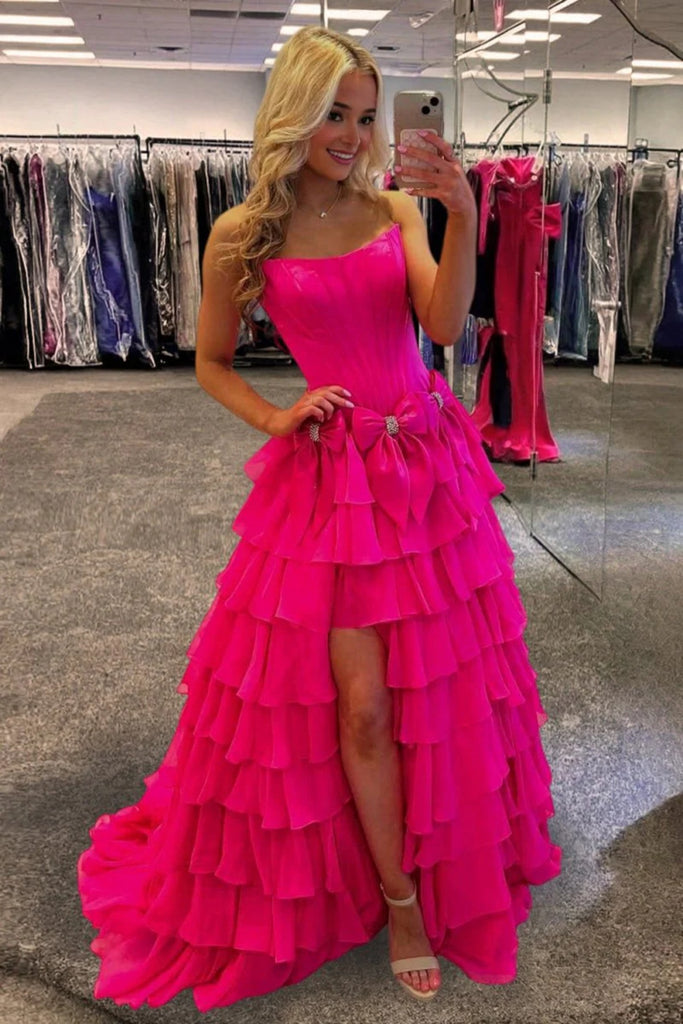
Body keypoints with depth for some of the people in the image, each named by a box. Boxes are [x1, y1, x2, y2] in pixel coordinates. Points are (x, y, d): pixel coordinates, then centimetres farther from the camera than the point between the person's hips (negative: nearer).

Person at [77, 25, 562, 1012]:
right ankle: (400, 899, 19)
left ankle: (453, 849, 40)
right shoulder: (243, 234, -4)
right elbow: (211, 363, 7)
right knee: (362, 701, -2)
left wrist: (461, 220, -24)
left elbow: (445, 323, -12)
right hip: (331, 477, -3)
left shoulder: (396, 210, 3)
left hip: (429, 463, 3)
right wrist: (276, 420, -9)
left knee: (442, 678, 13)